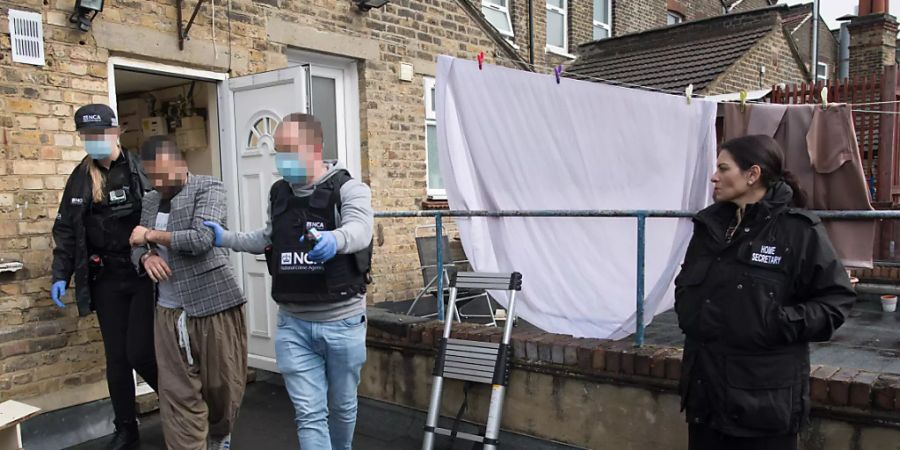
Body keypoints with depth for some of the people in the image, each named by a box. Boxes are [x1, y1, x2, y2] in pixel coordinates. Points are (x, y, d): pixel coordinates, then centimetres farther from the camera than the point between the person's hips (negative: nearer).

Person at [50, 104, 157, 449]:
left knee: (139, 352, -7)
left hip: (145, 275, -4)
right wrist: (60, 275, 8)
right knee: (116, 357, 10)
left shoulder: (139, 169, -6)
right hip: (105, 279, 4)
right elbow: (66, 230, 14)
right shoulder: (81, 177, 8)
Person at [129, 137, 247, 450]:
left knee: (223, 385, 9)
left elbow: (202, 239, -19)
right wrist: (145, 257, -4)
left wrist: (151, 235, -8)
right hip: (169, 312, 5)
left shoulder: (208, 188, -5)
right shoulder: (150, 201, 14)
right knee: (178, 396, 1)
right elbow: (136, 247, 20)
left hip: (213, 305, -4)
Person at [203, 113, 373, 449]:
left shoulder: (349, 188, -11)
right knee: (309, 414, 3)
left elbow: (360, 229, -32)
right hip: (292, 324, 3)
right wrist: (227, 238, 10)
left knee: (342, 405, 17)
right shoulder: (278, 193, 6)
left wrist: (334, 240, -53)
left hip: (342, 321, -3)